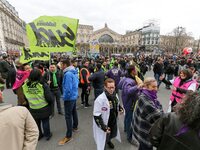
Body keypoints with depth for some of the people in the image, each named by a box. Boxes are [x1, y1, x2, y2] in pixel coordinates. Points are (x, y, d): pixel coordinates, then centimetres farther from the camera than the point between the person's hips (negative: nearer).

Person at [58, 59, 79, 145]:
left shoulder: (68, 74, -25)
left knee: (68, 116, 1)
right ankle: (75, 127, 42)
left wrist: (64, 98, -13)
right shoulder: (74, 72, 3)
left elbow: (68, 88, -27)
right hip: (74, 96, 9)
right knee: (74, 112, 23)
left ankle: (68, 136, 15)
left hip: (69, 98, -9)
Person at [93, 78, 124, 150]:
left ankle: (108, 141, 62)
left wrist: (120, 108, -2)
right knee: (103, 140, 17)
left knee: (113, 134, 30)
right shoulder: (100, 99, -32)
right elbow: (96, 116, -26)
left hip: (114, 123, 7)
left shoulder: (115, 95, -8)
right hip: (105, 125, -6)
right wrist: (103, 127, -25)